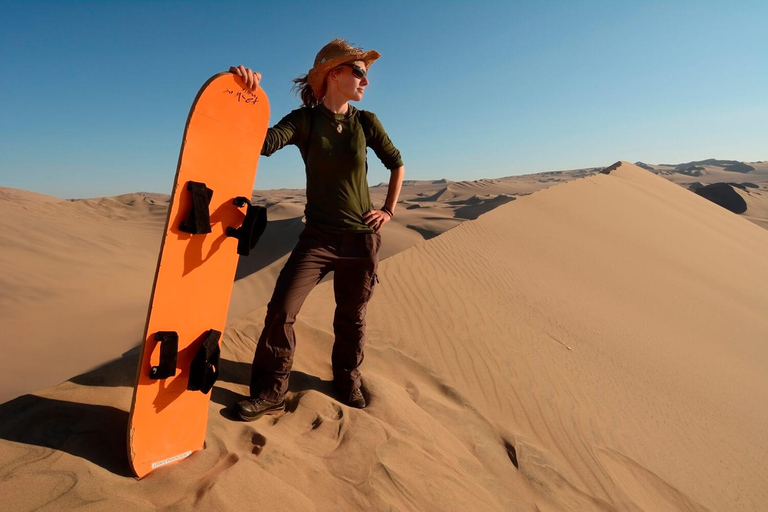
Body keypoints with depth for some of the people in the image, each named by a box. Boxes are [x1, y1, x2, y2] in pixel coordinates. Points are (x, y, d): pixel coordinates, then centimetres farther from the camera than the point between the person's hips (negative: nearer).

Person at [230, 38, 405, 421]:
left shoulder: (366, 122, 2)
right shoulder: (304, 120, -3)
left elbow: (396, 164, 13)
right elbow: (265, 142, -21)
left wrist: (389, 210, 6)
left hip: (362, 236, 1)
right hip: (317, 235, -1)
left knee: (351, 317, 11)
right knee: (281, 309, -10)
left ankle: (348, 380, 34)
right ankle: (270, 392, 8)